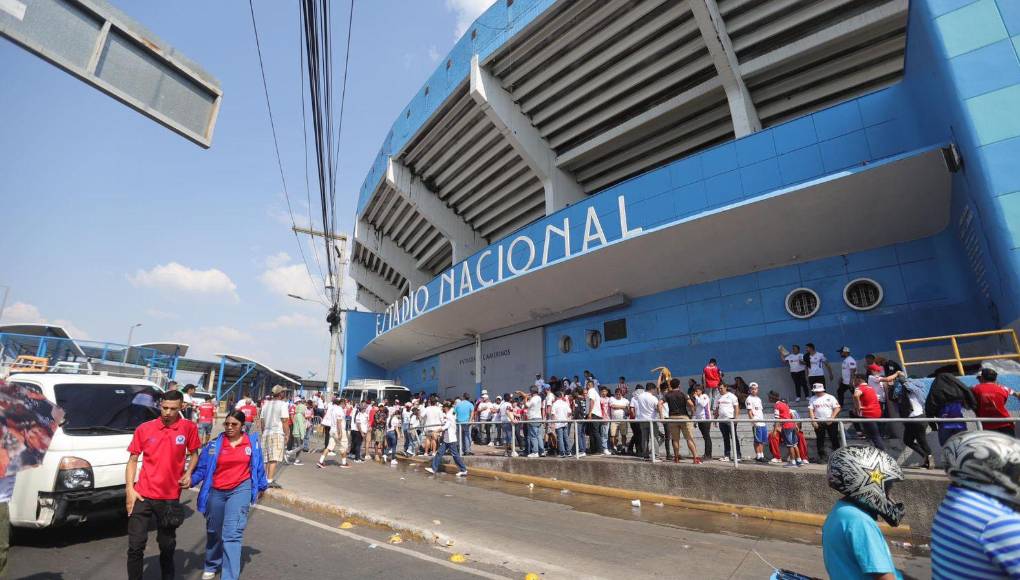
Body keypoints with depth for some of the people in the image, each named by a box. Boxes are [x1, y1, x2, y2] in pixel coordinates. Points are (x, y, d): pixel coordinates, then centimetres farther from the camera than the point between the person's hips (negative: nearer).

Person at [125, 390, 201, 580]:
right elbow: (133, 460, 2)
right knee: (136, 545, 3)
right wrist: (129, 489, -6)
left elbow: (194, 453, 7)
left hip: (170, 497, 0)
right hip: (142, 495, 0)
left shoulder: (188, 428, -7)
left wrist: (188, 473, -9)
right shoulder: (144, 429, -5)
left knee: (167, 545, 17)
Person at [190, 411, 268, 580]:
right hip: (216, 492, 2)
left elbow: (259, 466, 8)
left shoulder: (252, 442, -3)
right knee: (213, 532, 21)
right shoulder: (214, 444, -6)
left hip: (240, 489, -2)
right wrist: (190, 480, -24)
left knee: (232, 534, -13)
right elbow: (201, 468, -5)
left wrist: (262, 486, 17)